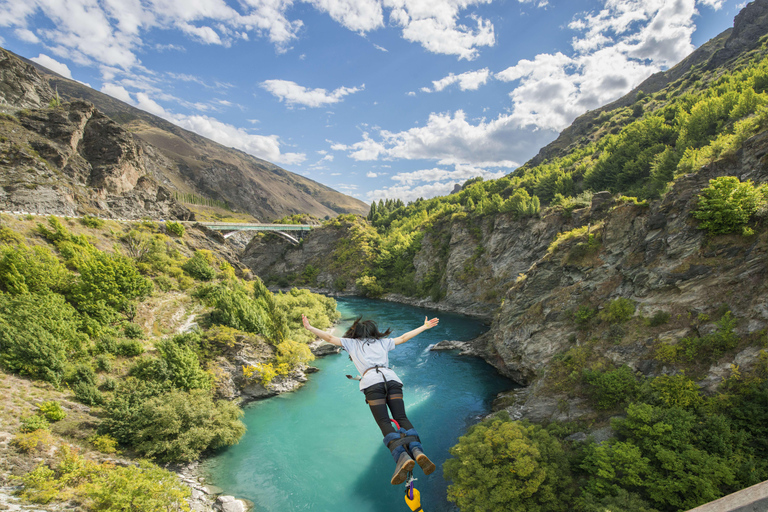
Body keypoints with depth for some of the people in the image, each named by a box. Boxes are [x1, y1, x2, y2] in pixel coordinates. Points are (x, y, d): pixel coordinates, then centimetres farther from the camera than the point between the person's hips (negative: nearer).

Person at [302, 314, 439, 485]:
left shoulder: (351, 343, 26)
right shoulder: (383, 342, 32)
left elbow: (329, 338, 24)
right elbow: (403, 338, 38)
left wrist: (309, 327, 28)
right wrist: (424, 327, 48)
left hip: (372, 381, -3)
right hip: (392, 379, 3)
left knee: (384, 423, -7)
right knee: (401, 418, -2)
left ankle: (401, 456, -29)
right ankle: (417, 450, -25)